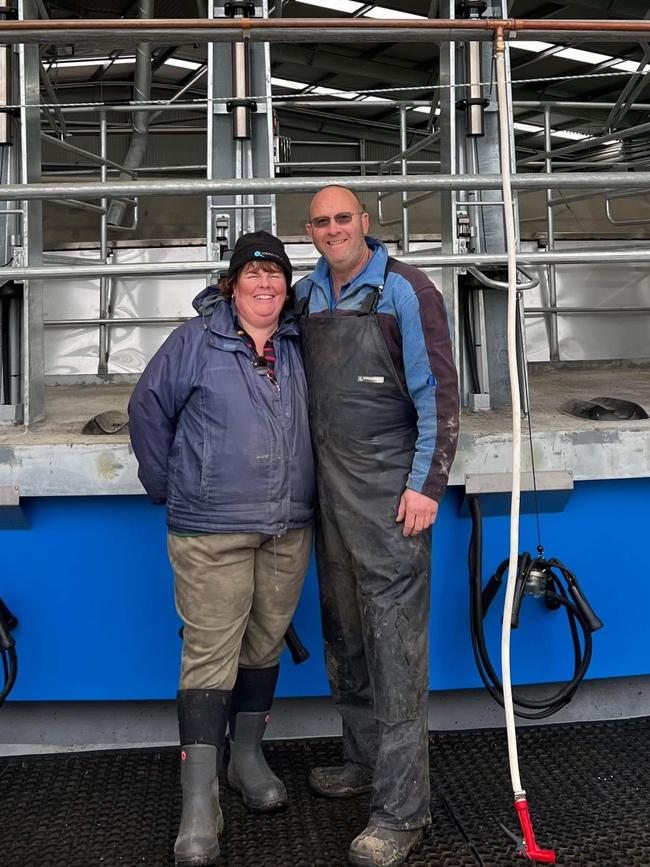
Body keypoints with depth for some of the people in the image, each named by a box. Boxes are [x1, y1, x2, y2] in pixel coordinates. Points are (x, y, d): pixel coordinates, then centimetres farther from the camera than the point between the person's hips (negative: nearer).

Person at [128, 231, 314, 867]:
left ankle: (248, 759, 33)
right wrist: (169, 486, 4)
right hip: (211, 530, -4)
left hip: (289, 528, 5)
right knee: (210, 654, -5)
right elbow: (148, 409, 3)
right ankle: (199, 805, 3)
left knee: (265, 644, 15)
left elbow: (318, 420, 20)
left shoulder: (299, 345, 9)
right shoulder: (196, 340, -3)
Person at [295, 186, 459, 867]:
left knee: (395, 642, -5)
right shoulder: (306, 294, 12)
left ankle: (403, 808, 4)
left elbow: (438, 393, -9)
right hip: (328, 487, 7)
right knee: (344, 634, 15)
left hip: (390, 492, -6)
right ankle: (364, 761, 33)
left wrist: (425, 486, -14)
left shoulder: (405, 291, -6)